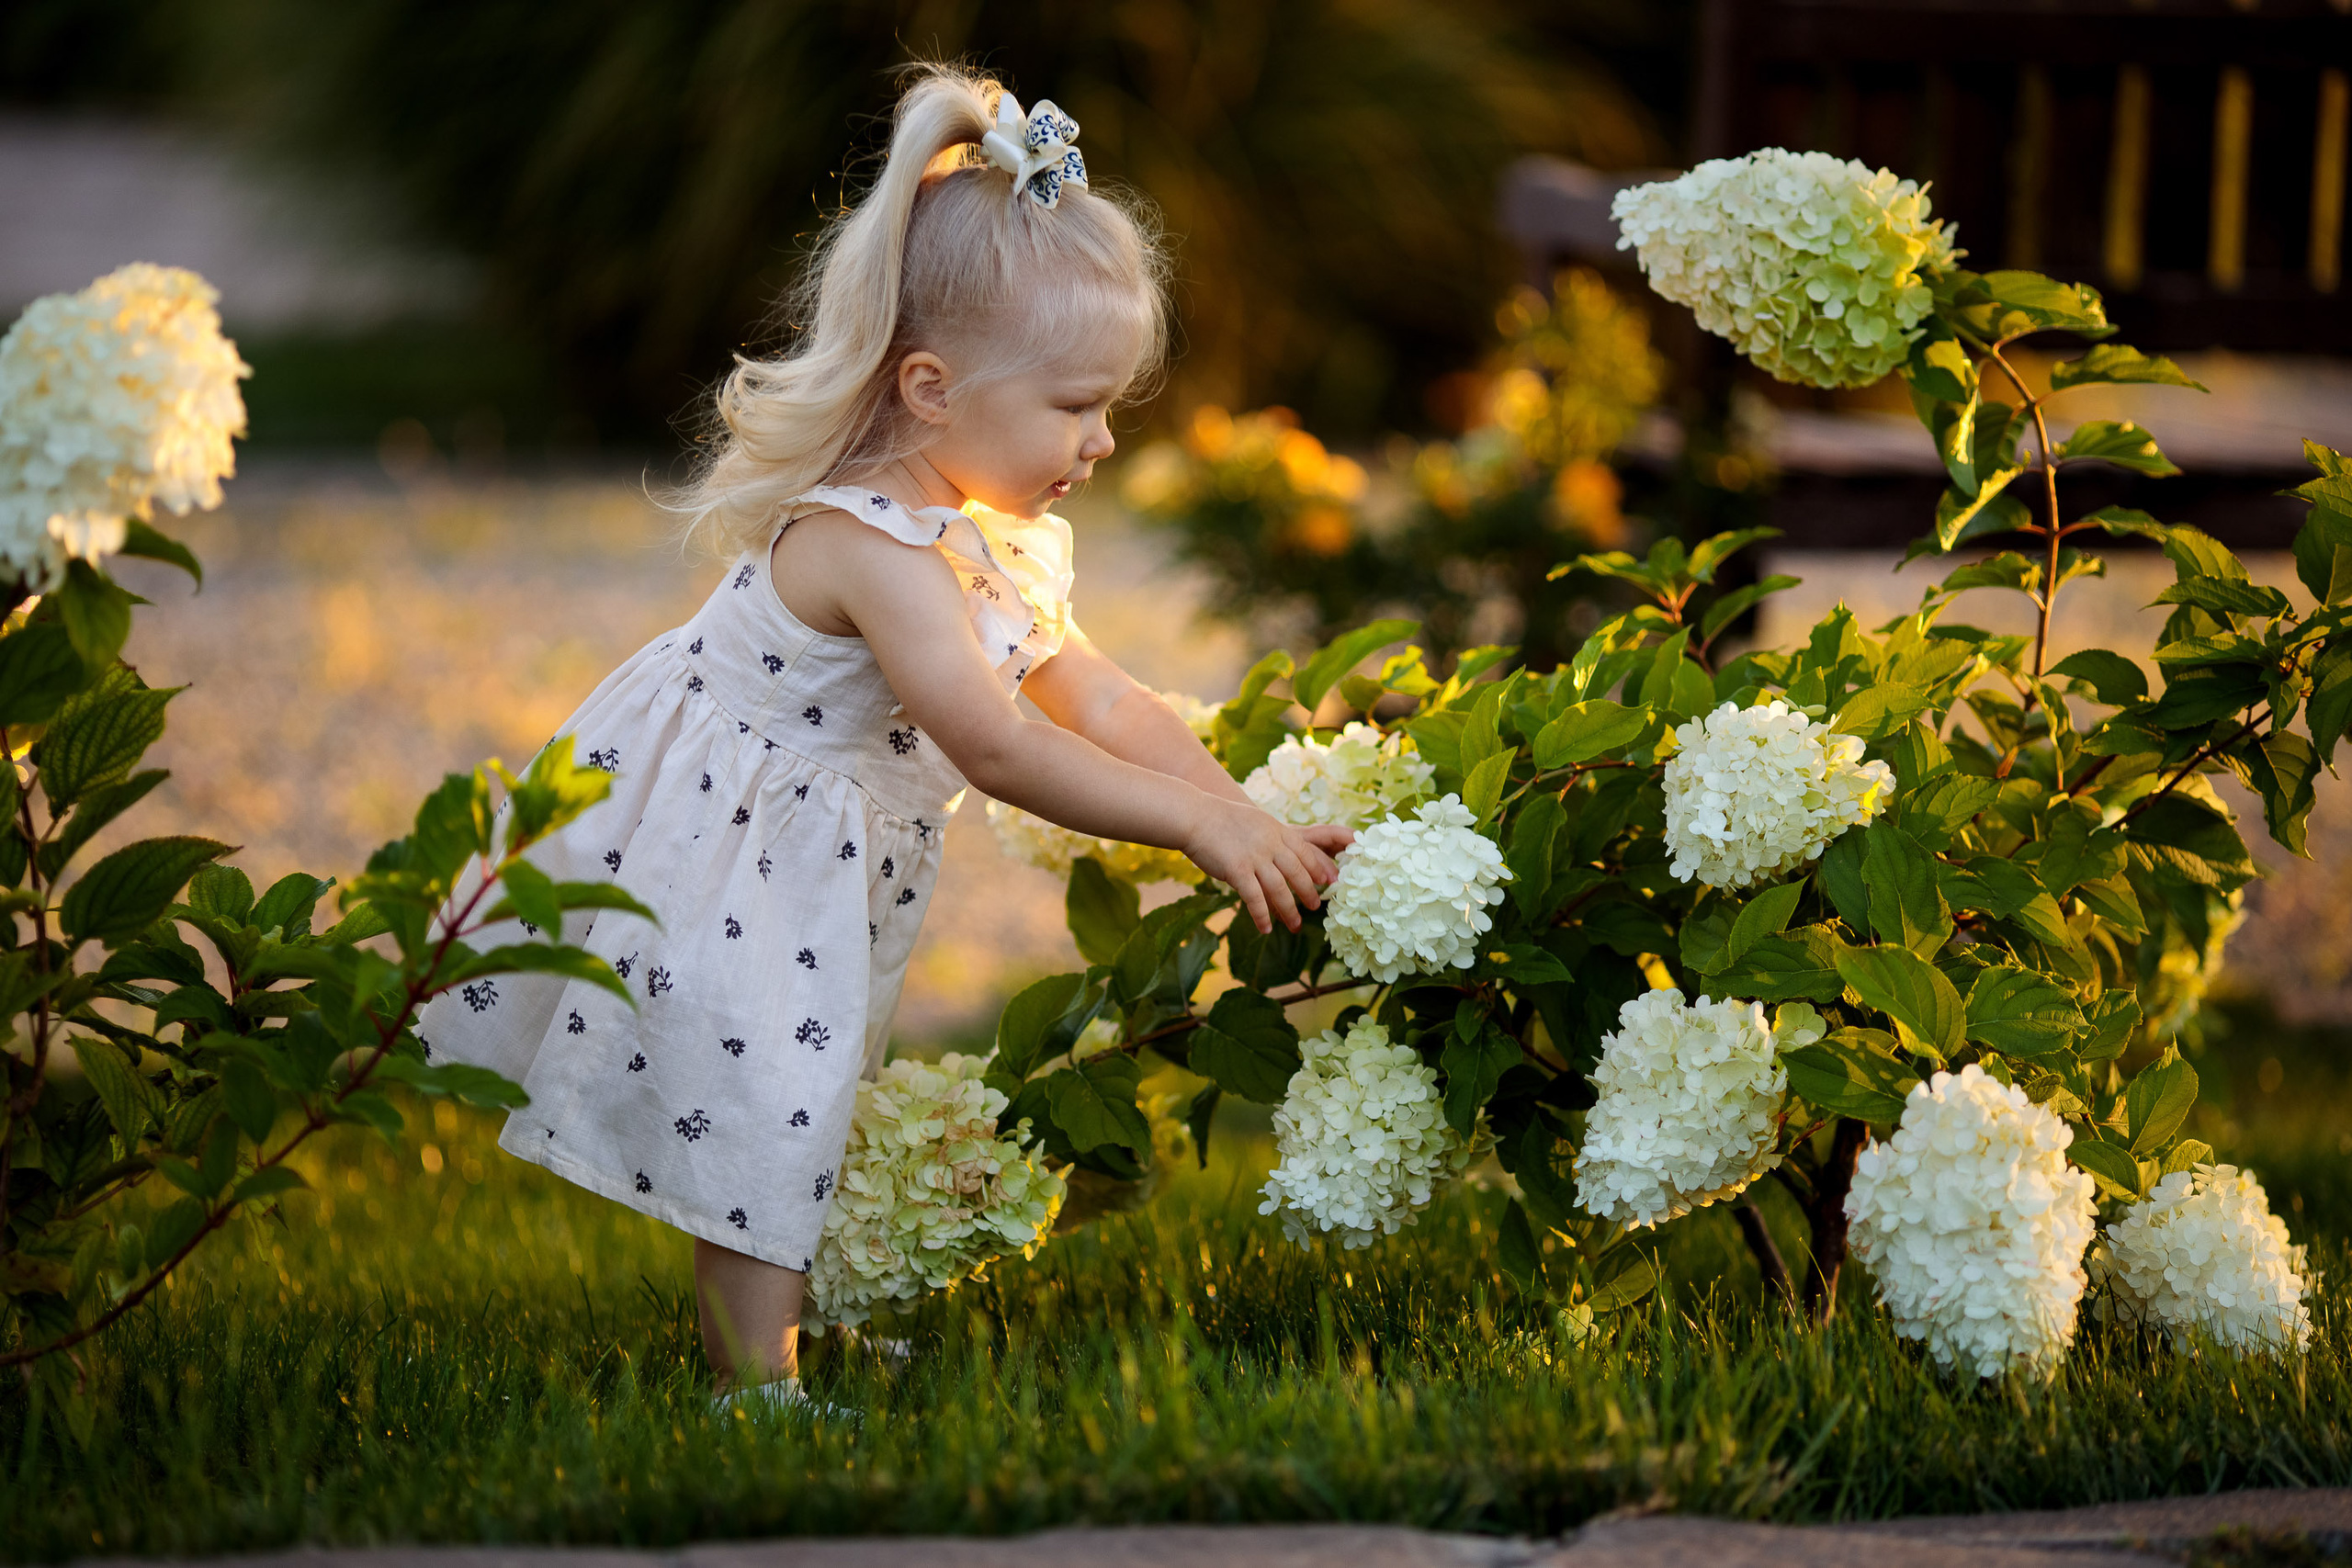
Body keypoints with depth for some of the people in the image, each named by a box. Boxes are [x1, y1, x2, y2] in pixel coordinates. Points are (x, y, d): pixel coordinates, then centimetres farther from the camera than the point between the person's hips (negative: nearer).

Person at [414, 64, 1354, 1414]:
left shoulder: (997, 542, 2)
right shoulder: (870, 544, -30)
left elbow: (1105, 705, 4)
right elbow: (993, 745, -34)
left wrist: (1259, 828, -8)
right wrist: (1201, 825, -31)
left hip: (824, 869, 10)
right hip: (716, 856, -10)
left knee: (812, 1089, 18)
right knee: (759, 1106, -6)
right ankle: (758, 1379, 1)